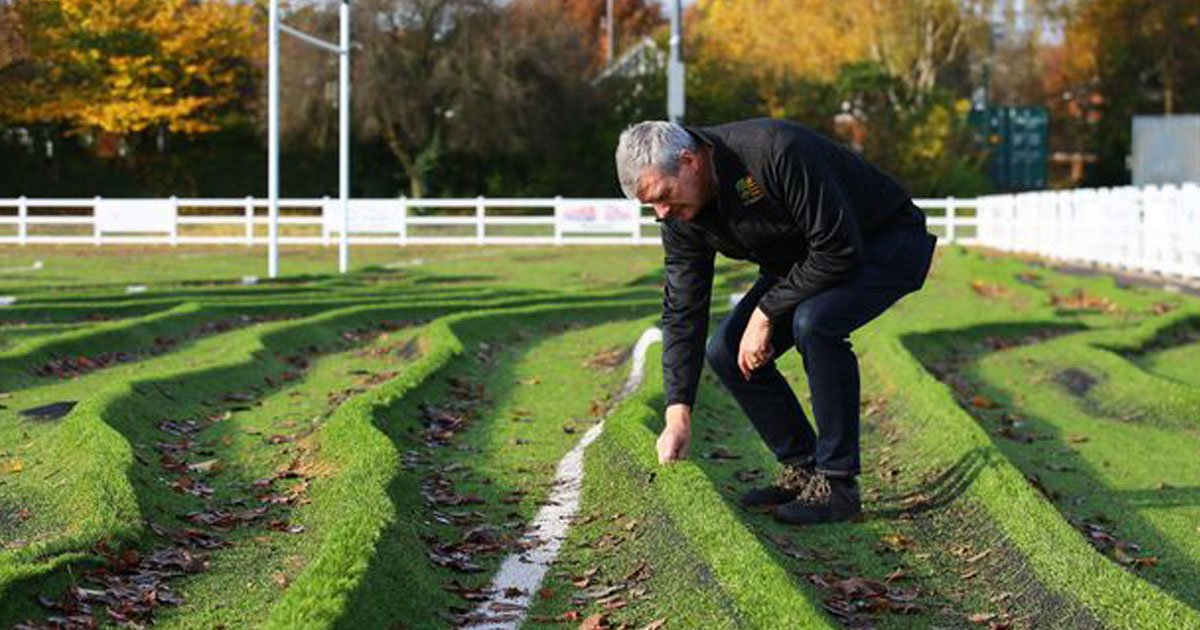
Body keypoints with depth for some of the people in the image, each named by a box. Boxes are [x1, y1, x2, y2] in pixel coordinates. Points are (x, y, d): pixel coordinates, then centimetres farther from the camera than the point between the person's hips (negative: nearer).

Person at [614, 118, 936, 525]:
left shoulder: (777, 152, -36)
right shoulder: (681, 216, -11)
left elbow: (838, 251, -32)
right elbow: (682, 312, -8)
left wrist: (766, 313, -25)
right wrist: (678, 413, -14)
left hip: (890, 243, -8)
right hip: (804, 261, 8)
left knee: (813, 322, -34)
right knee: (728, 352, -5)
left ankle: (837, 484, -21)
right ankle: (802, 471, 8)